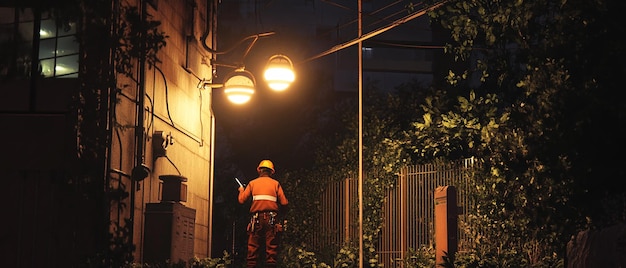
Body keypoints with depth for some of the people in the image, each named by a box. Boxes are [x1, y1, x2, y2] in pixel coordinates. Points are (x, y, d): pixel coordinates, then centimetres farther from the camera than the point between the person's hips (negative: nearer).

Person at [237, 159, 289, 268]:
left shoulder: (252, 183, 10)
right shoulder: (276, 183, 8)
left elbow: (241, 200, 8)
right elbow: (284, 203, 1)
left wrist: (241, 190, 28)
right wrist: (282, 211, 22)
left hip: (256, 218, 1)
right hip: (271, 218, -1)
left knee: (253, 248, 2)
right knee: (271, 248, -1)